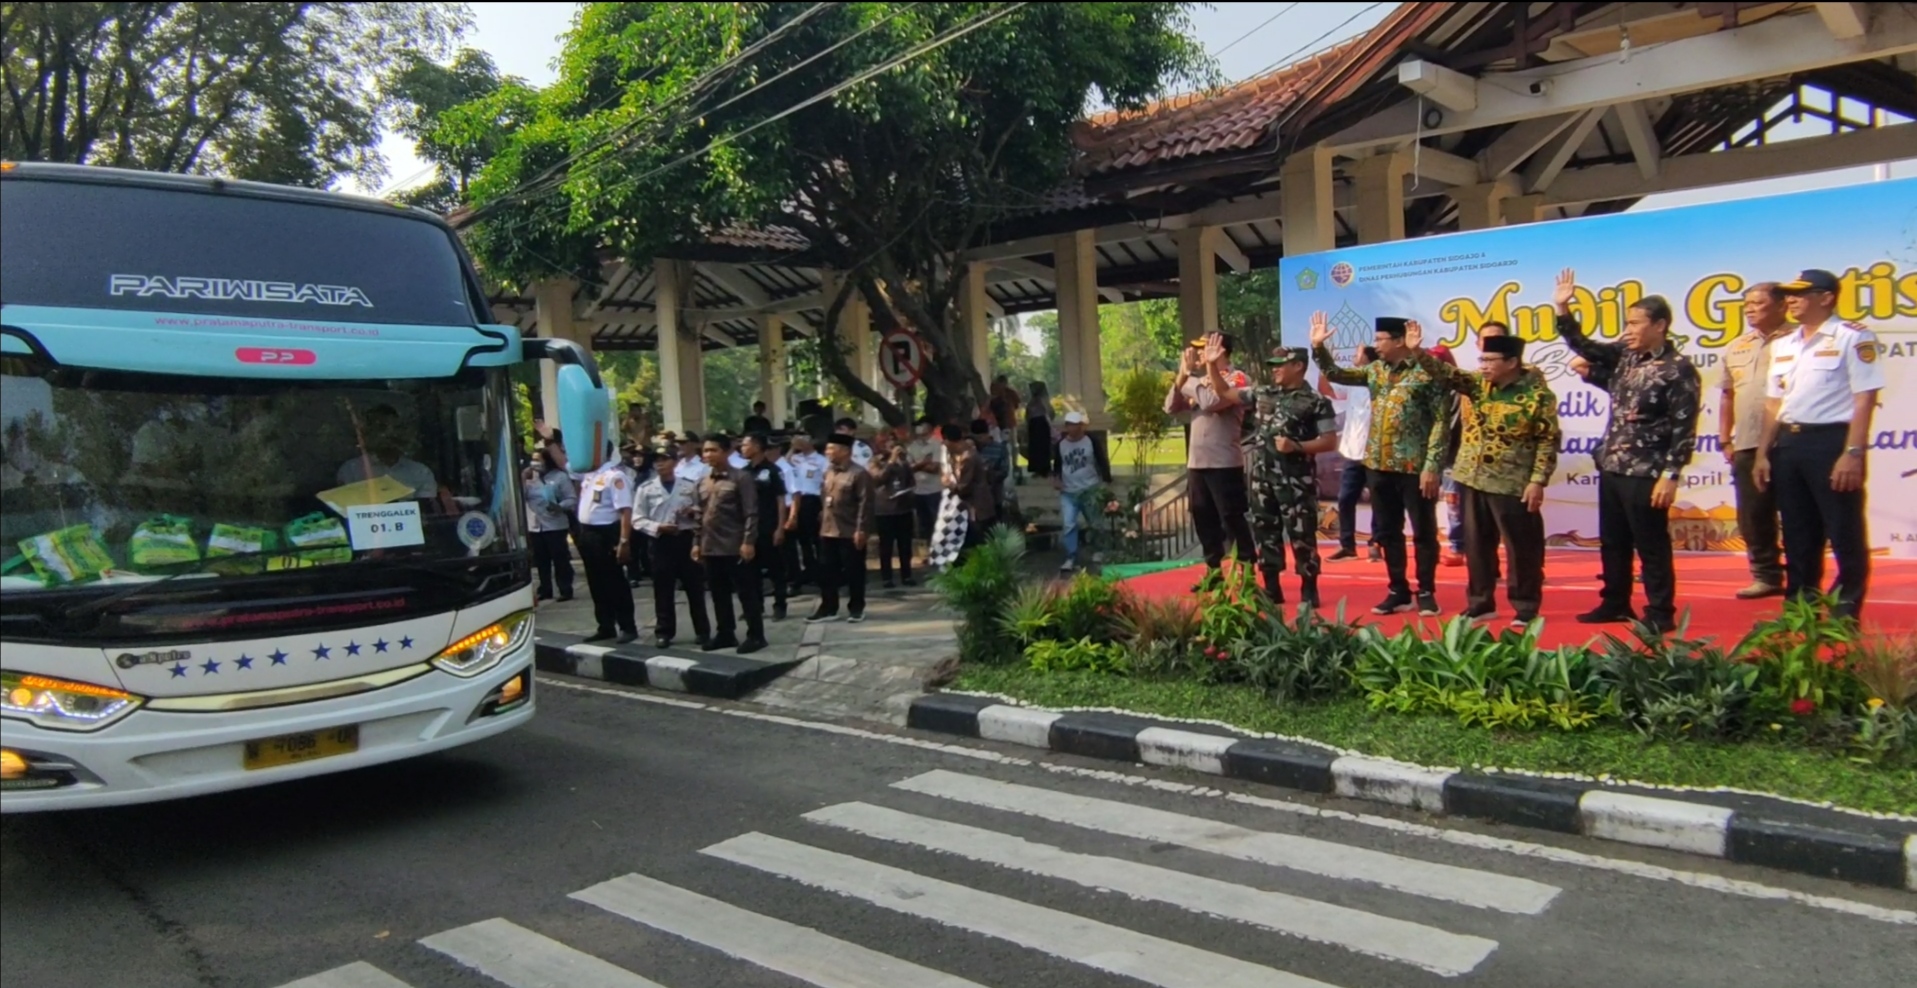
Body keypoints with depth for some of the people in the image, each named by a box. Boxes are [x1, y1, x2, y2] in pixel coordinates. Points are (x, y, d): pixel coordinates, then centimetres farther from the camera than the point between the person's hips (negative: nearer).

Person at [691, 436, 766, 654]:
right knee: (719, 594, 13)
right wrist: (696, 542, 12)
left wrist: (748, 541, -17)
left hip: (735, 547, -6)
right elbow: (699, 515, 17)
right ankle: (725, 634, 23)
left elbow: (750, 513, -11)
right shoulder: (703, 482, 13)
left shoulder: (740, 478, -7)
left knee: (746, 592, 0)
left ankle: (755, 635, 7)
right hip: (710, 547, 7)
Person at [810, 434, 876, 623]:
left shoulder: (859, 473, -12)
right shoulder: (828, 472, 13)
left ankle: (856, 608, 16)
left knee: (853, 572, 4)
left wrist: (861, 530, -19)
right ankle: (828, 608, 19)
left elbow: (865, 504, -15)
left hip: (850, 533, -7)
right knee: (826, 572, 9)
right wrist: (821, 521, 15)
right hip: (827, 532, 7)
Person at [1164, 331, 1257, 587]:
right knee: (1203, 518, 12)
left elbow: (1212, 402, -24)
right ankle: (1213, 569, 22)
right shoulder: (1200, 381, 14)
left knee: (1232, 518, -4)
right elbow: (1170, 407, 9)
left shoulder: (1238, 379, -7)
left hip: (1224, 463, -7)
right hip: (1196, 461, 8)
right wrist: (1182, 375, -2)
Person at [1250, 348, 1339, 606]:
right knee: (1265, 531, 10)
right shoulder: (1263, 394, 10)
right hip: (1263, 475, 6)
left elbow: (1330, 442, -7)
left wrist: (1296, 446, -18)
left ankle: (1309, 590, 9)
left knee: (1301, 533, -3)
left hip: (1297, 478, -5)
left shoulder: (1316, 402, -5)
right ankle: (1271, 588, 19)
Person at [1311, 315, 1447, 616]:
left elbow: (1440, 421, -12)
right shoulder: (1375, 371, 11)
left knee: (1424, 532, 4)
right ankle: (1398, 592, 22)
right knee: (1387, 532, 12)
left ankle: (1426, 593, 15)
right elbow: (1336, 374, 16)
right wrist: (1318, 347, 1)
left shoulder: (1425, 373, -10)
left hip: (1414, 467, -7)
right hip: (1379, 466, 7)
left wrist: (1432, 466, -16)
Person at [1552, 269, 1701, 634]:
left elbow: (1684, 428, -13)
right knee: (1613, 543, 15)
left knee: (1652, 546, 0)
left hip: (1646, 475, -8)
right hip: (1611, 468, 8)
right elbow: (1583, 346, 16)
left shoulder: (1679, 369, -10)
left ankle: (1660, 614, 9)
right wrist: (1563, 309, 3)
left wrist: (1671, 475, -17)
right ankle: (1615, 604, 27)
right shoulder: (1623, 356, 10)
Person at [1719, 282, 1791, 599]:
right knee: (1752, 514, 10)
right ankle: (1766, 576, 21)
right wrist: (1725, 440, 15)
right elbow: (1727, 395, 18)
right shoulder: (1737, 347, 14)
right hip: (1747, 445, 6)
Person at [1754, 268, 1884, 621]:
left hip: (1831, 441, -7)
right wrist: (1764, 453, 13)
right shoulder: (1783, 345, 15)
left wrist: (1853, 453, -17)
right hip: (1788, 443, 7)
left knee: (1846, 535, -1)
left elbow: (1865, 399, -10)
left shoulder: (1853, 337, -5)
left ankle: (1845, 616, 7)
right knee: (1798, 535, 13)